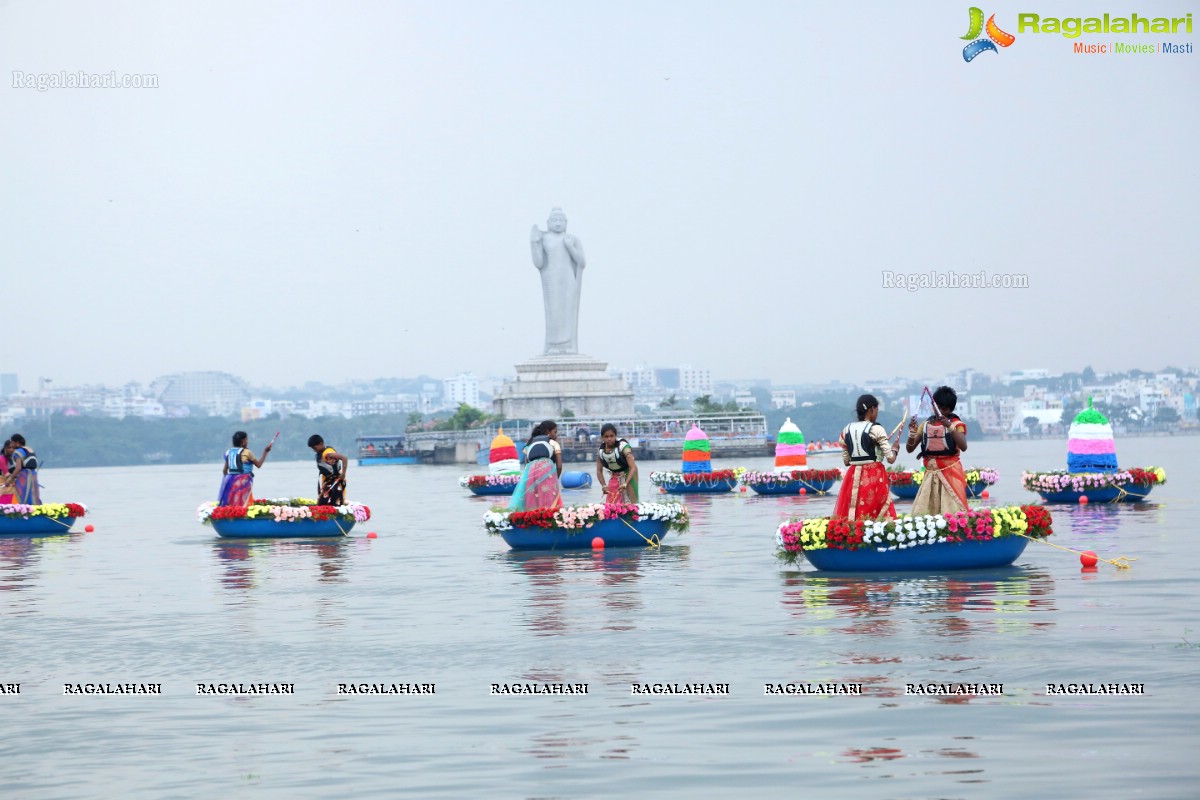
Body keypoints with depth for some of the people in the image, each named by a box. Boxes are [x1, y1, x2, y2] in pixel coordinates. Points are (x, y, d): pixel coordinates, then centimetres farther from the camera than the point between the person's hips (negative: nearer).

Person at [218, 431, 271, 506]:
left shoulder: (229, 452, 10)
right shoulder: (246, 452, -6)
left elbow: (224, 470, 13)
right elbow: (259, 465, 1)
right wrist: (265, 452, 9)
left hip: (230, 480, 6)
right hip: (243, 481, -6)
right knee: (241, 505, -7)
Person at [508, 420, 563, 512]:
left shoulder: (530, 443, 31)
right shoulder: (553, 443, 21)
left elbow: (526, 464, 19)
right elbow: (559, 465, 14)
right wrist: (556, 479, 27)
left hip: (531, 471, 3)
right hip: (547, 469, -3)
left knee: (532, 505, 1)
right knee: (549, 504, -5)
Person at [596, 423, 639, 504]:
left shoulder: (623, 446, -27)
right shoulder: (600, 451, -13)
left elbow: (633, 467, -30)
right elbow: (599, 471, -3)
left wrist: (625, 484, -38)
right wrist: (604, 485, -17)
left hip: (628, 474, -4)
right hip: (614, 476, 4)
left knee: (629, 502, -9)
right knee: (610, 503, 0)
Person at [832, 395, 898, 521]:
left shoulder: (847, 430, 7)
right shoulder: (876, 429, -7)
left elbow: (846, 461, 12)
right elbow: (891, 458, -8)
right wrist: (895, 448, 11)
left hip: (854, 477, 5)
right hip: (874, 477, -5)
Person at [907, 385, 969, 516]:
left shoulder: (956, 424, -2)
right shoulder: (925, 425, 10)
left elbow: (963, 447, -18)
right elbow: (909, 449, 10)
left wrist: (949, 426, -28)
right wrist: (912, 432, -9)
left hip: (950, 472, -4)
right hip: (931, 474, 4)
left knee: (952, 511, -9)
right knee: (923, 513, -3)